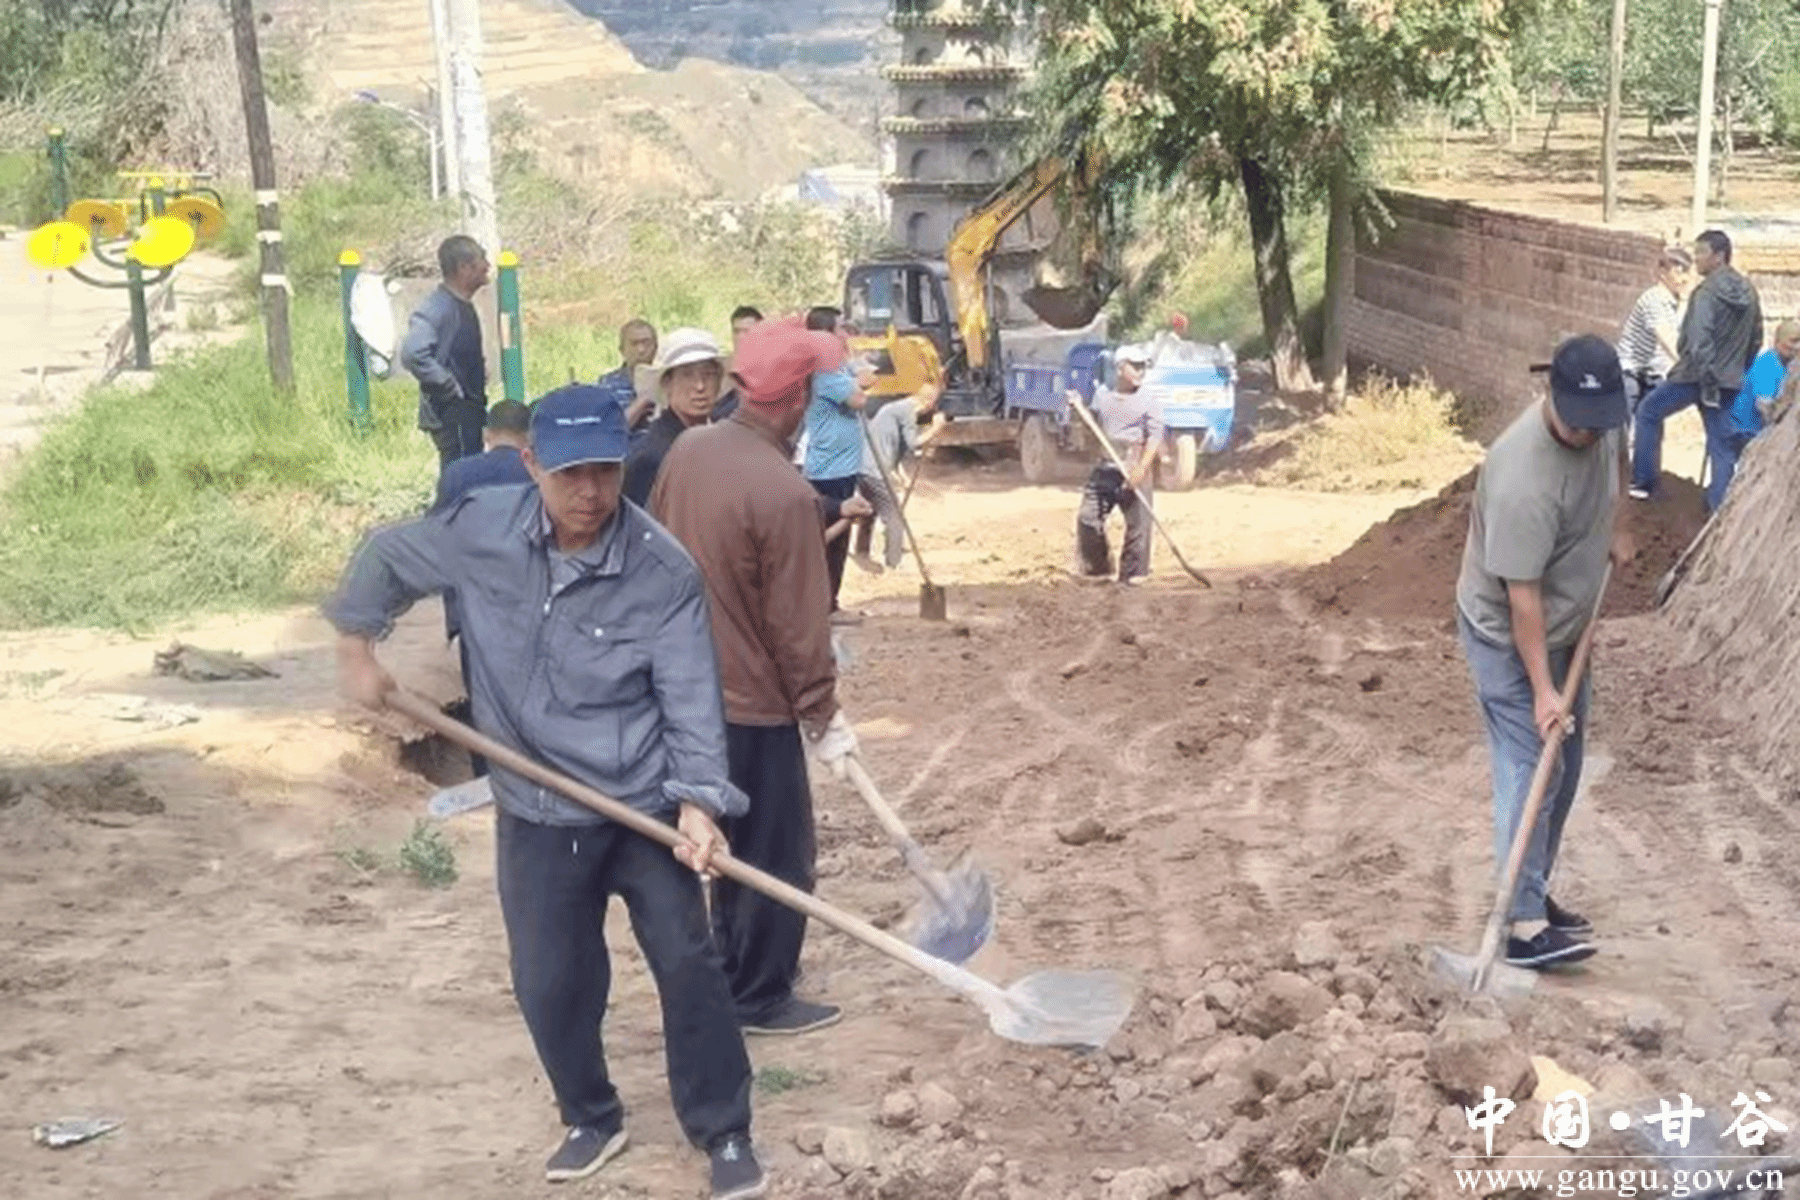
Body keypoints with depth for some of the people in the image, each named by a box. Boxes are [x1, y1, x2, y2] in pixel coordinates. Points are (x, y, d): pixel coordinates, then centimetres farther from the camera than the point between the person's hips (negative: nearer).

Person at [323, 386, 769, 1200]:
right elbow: (388, 558, 9)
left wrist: (699, 800, -26)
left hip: (645, 804, -2)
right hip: (537, 813, 3)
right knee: (550, 984, 12)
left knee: (688, 964, 2)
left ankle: (724, 1134, 20)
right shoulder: (480, 530, -10)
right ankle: (592, 1119, 35)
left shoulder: (665, 572, -18)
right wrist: (356, 645, 7)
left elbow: (690, 697, -15)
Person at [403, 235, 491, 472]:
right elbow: (413, 354, -31)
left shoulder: (463, 307, 13)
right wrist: (451, 387, -23)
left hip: (469, 414, 10)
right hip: (452, 416, -10)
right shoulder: (436, 309, -18)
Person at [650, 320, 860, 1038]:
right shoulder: (785, 493, -27)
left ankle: (734, 970, 38)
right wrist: (823, 716, -8)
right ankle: (760, 999, 21)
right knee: (779, 857, 9)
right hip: (756, 704, -8)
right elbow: (798, 626, -20)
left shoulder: (687, 452, -4)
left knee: (732, 843, 24)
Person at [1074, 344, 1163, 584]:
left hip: (1134, 467, -4)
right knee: (1088, 517, 1)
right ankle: (1097, 569, 16)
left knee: (1137, 522, -5)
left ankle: (1131, 575, 4)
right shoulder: (1102, 395, 11)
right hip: (1104, 465, 4)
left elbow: (1155, 437, -8)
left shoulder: (1148, 402, -2)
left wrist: (1141, 468, -18)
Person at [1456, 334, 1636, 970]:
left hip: (1567, 626, 8)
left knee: (1564, 768, 14)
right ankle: (1524, 927, -8)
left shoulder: (1602, 418, -10)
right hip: (1509, 636, -8)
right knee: (1531, 773, -10)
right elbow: (1521, 594, -30)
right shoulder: (1524, 479, -34)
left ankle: (1534, 893, 27)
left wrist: (1614, 528, 15)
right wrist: (1542, 689, -28)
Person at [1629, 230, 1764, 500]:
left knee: (1648, 412, 8)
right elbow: (1756, 339, 18)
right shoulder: (1747, 292, 10)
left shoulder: (1708, 291, -14)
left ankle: (1643, 482, 4)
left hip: (1697, 376, -7)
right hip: (1729, 381, 7)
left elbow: (1699, 339, -23)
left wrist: (1706, 381, -22)